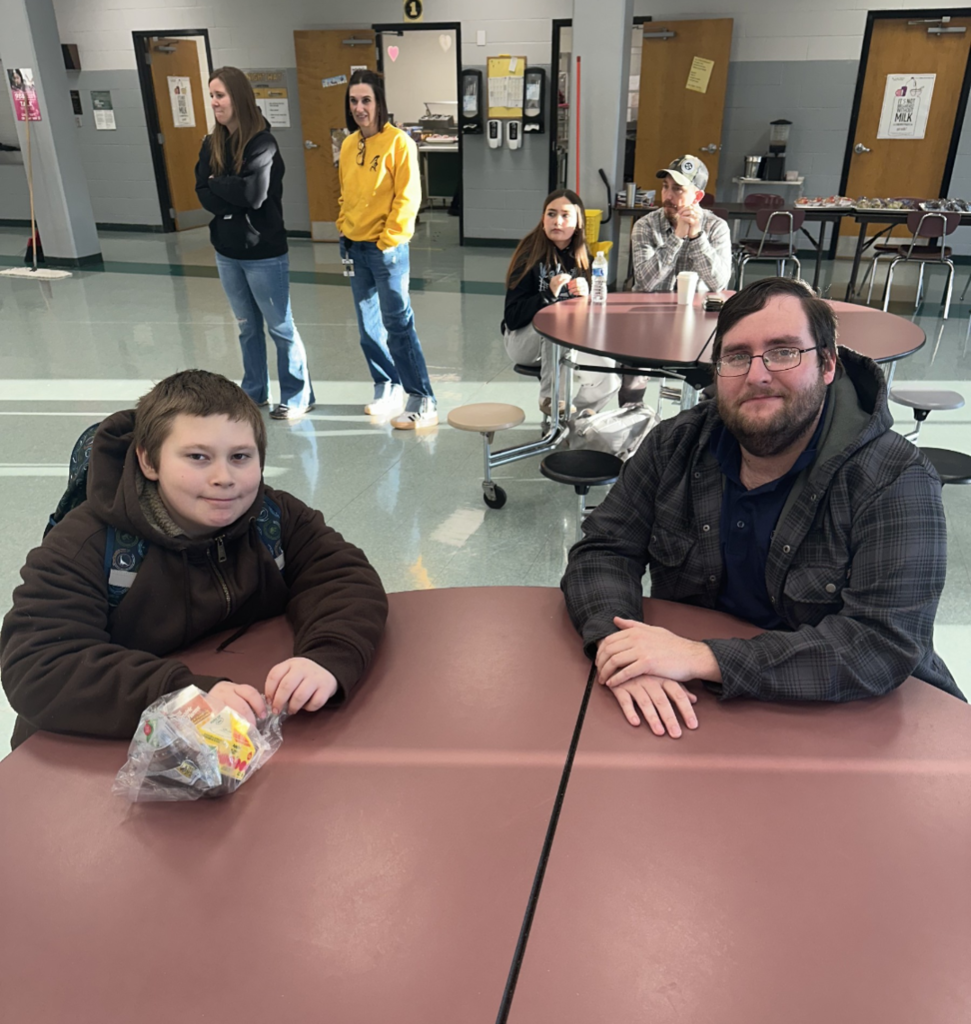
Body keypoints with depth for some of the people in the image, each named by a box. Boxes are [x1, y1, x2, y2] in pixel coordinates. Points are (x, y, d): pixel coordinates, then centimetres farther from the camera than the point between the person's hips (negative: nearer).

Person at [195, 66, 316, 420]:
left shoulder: (262, 142, -12)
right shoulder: (211, 144, 7)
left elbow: (254, 193, -22)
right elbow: (203, 194, 0)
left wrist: (217, 184, -8)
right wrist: (234, 198, -15)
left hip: (264, 252, -6)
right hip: (226, 252, 6)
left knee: (280, 327, 2)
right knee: (247, 327, 15)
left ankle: (298, 396, 13)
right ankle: (254, 391, 27)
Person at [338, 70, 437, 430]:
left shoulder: (398, 141, -8)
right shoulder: (348, 146, 11)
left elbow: (407, 197, -13)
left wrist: (387, 241, -15)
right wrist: (345, 231, 9)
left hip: (387, 249, -7)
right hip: (355, 248, 7)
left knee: (397, 325, -10)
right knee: (368, 327, 11)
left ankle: (422, 403, -6)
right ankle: (387, 390, 24)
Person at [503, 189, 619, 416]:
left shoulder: (584, 258, 1)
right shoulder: (530, 255, -12)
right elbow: (513, 316, -18)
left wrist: (586, 296, -20)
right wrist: (549, 295, -32)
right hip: (524, 339, -3)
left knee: (608, 378, -21)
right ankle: (551, 398, -18)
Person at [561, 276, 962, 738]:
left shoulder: (896, 483, -15)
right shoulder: (677, 445, -2)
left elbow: (884, 645, -23)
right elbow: (603, 551, -2)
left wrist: (703, 658, -30)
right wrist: (618, 644, -25)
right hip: (688, 707, 3)